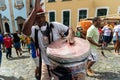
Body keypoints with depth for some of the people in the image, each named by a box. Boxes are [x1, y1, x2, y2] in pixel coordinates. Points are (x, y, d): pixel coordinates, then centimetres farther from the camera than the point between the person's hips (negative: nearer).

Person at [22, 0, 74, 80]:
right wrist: (35, 10, -42)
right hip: (46, 63, 1)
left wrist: (70, 36, -32)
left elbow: (69, 29, -7)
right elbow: (25, 31, -34)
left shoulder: (55, 25, -12)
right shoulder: (34, 29, -11)